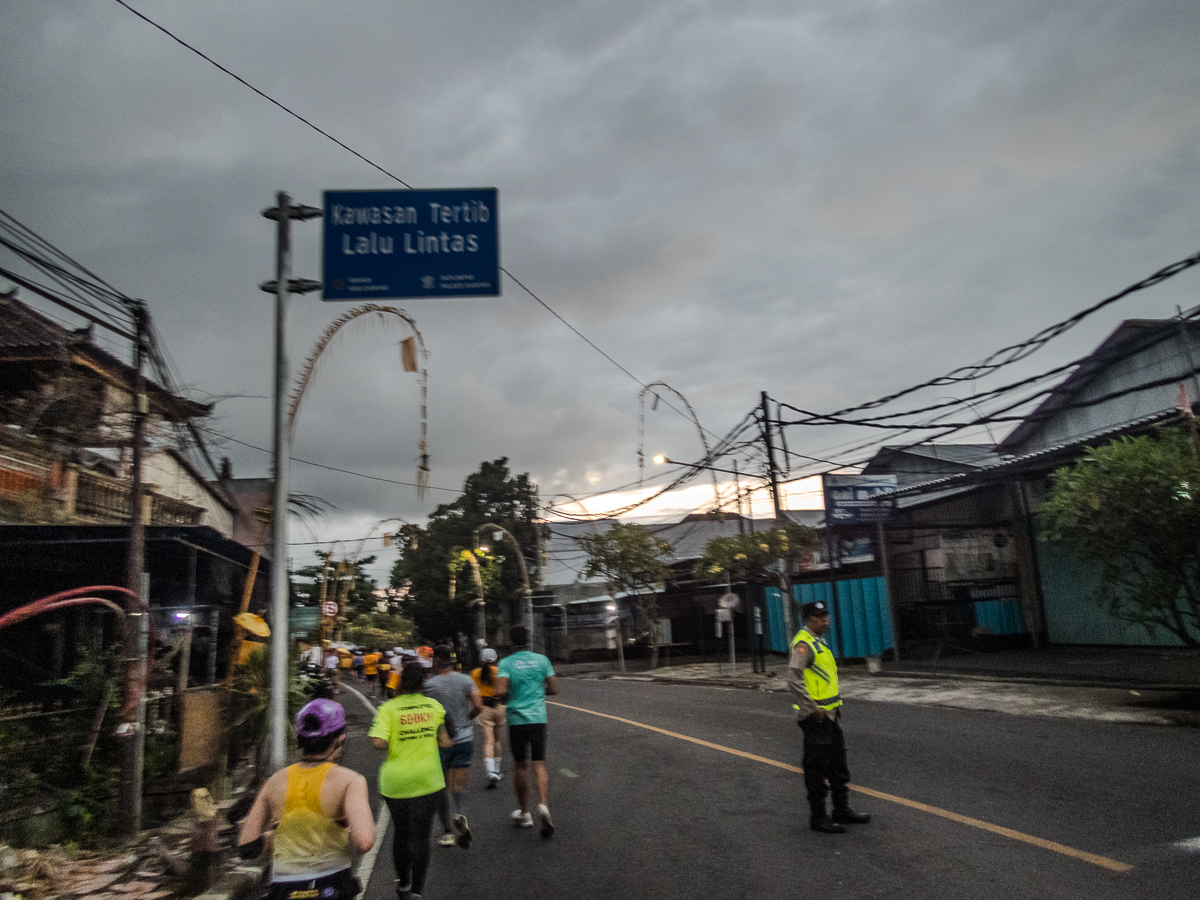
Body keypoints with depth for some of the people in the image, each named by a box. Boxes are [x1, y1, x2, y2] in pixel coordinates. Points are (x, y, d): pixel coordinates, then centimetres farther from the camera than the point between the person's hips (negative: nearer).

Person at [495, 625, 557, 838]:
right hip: (538, 718, 1)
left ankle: (524, 814, 22)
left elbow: (501, 692, -18)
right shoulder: (542, 660, 1)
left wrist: (505, 699, 4)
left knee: (520, 766, 12)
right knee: (539, 765, 4)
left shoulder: (506, 663, -7)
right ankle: (543, 805, -18)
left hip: (516, 719, -1)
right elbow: (553, 689, 3)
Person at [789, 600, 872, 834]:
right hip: (816, 717, -10)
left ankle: (842, 810, 30)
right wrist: (812, 709, -24)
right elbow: (794, 679, -27)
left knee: (838, 764, 18)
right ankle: (818, 817, 10)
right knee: (817, 767, 0)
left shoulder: (819, 641, 15)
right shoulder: (804, 644, -18)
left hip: (830, 713, 10)